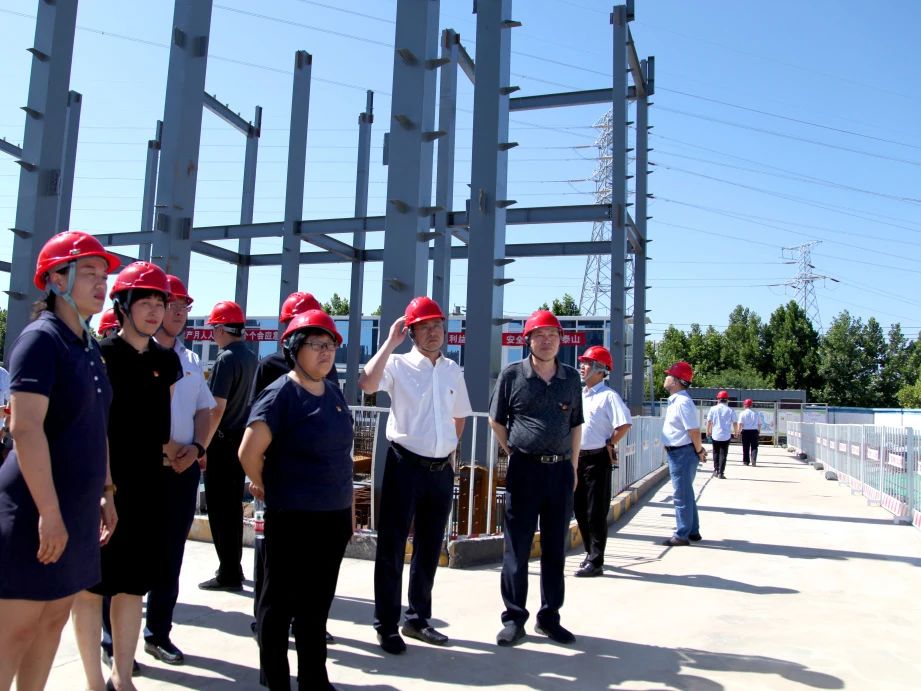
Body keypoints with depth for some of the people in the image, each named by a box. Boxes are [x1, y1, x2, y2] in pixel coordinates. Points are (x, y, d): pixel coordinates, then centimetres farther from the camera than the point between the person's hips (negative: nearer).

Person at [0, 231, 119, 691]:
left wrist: (106, 491, 18)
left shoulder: (88, 346, 13)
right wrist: (48, 511, -23)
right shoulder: (40, 338, -12)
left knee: (54, 619, 14)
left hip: (77, 507, 8)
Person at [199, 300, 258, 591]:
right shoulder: (251, 358, 8)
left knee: (219, 508, 0)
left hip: (223, 442, -8)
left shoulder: (226, 360, -16)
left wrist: (202, 446, -15)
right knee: (233, 506, 16)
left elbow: (217, 408, -20)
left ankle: (229, 573, 5)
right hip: (242, 439, 8)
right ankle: (233, 566, 26)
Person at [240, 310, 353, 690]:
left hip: (334, 516, 7)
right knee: (280, 600, 10)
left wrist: (349, 508, 16)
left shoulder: (334, 393, 9)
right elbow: (249, 451, -21)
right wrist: (265, 488, -4)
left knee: (317, 602, 17)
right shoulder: (281, 393, -13)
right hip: (293, 517, -7)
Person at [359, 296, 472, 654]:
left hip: (442, 468, 5)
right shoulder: (398, 364, -6)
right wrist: (390, 342, -19)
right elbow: (367, 384, -26)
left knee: (430, 548, 14)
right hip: (406, 464, -5)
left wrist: (450, 451, 13)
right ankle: (386, 625, 15)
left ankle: (417, 618, 29)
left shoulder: (453, 370, 10)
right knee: (392, 546, 2)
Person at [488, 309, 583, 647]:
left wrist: (573, 467, 11)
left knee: (555, 549, 11)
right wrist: (517, 453, 4)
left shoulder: (571, 378, 7)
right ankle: (514, 618, 15)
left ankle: (549, 618, 23)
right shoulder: (511, 375, -3)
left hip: (560, 470, 3)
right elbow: (496, 421, 6)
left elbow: (575, 426, 14)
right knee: (517, 549, 4)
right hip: (524, 470, -3)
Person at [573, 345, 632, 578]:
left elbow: (625, 424, -20)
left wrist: (609, 444, -11)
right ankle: (590, 553, 28)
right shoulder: (578, 395, 13)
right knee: (580, 509, 14)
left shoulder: (608, 396, -11)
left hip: (597, 459, -8)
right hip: (577, 457, 8)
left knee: (596, 511, -3)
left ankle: (595, 561, 4)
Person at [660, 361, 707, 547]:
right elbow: (692, 429, 18)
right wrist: (699, 448, 14)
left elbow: (694, 430, -23)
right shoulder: (676, 400, 11)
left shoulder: (682, 402, -21)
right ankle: (693, 531, 29)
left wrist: (699, 451, -11)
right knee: (686, 494, 18)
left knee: (682, 496, -1)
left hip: (682, 453, -10)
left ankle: (682, 535, 9)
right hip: (677, 453, 10)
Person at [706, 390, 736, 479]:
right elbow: (734, 423, 1)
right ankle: (721, 473, -1)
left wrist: (708, 432, 13)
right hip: (726, 435, -1)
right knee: (723, 454, 4)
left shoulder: (713, 409, -2)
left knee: (716, 453, 16)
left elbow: (709, 422, 0)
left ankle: (716, 470, 16)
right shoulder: (730, 410, -2)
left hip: (715, 435, 1)